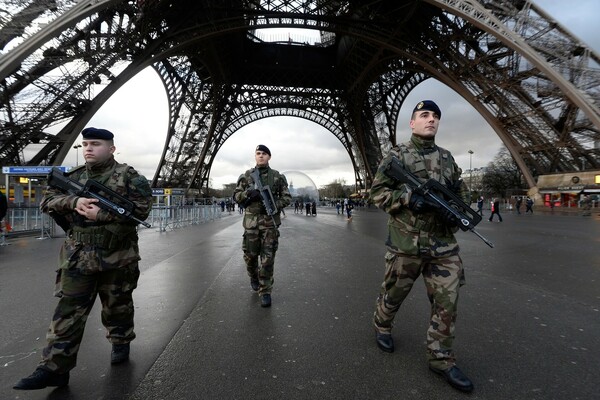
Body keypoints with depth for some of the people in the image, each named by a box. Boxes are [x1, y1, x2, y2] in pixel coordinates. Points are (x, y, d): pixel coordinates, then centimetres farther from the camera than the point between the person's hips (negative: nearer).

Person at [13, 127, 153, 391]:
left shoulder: (128, 176, -4)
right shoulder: (73, 177, 10)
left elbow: (142, 208, -13)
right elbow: (47, 201, 4)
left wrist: (102, 214, -20)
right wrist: (73, 202, -17)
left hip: (117, 257, -3)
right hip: (78, 257, 3)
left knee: (117, 305, 13)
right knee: (69, 310, 3)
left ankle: (121, 343, 36)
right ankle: (54, 368, 11)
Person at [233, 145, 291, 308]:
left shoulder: (278, 176, 6)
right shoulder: (246, 176, 8)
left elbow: (287, 197, 5)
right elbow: (236, 195, 8)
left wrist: (273, 205, -13)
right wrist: (248, 192, -12)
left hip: (270, 222, -1)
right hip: (251, 222, 1)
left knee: (268, 258, -3)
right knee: (250, 255, 10)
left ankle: (265, 292, 8)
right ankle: (254, 277, 40)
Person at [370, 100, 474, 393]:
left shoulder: (447, 158, 11)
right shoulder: (396, 155, -3)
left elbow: (460, 193, 18)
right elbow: (377, 192, -5)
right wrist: (408, 197, -20)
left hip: (444, 245, 4)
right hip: (406, 243, -4)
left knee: (447, 302, 5)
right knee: (394, 293, 14)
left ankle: (441, 359, 21)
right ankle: (382, 326, 43)